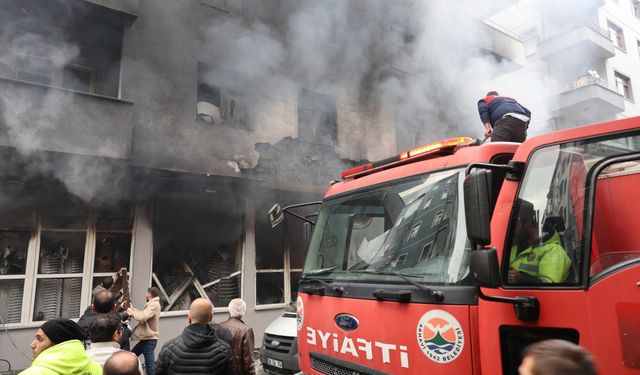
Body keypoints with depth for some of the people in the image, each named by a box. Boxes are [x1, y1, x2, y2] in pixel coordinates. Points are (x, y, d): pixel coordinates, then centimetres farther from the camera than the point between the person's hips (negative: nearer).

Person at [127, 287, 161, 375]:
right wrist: (134, 310, 8)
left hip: (149, 339, -11)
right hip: (146, 338, 11)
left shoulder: (154, 304, -18)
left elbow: (143, 317, -25)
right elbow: (145, 315, 18)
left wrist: (131, 312, -10)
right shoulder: (152, 304, 17)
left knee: (150, 366, -9)